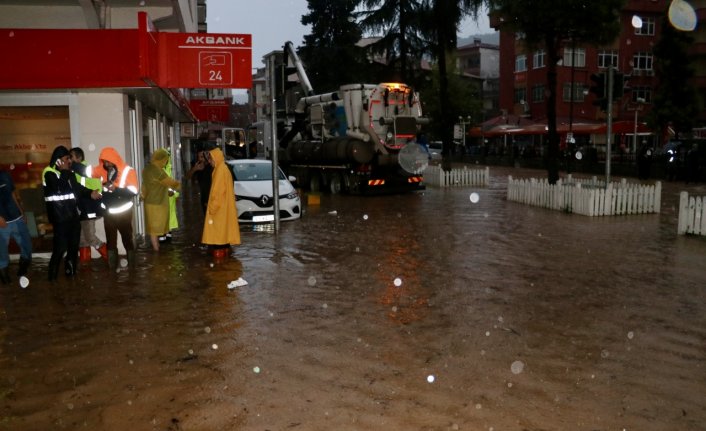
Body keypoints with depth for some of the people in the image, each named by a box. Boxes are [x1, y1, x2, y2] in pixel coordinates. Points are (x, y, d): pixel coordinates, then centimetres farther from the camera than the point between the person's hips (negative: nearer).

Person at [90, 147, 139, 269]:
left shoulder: (128, 171, -13)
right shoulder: (102, 170, 1)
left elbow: (133, 191, -22)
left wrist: (115, 189, -30)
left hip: (123, 212, -4)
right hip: (108, 212, 4)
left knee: (127, 237, 9)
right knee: (110, 238, 11)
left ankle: (131, 263, 23)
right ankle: (112, 265, 21)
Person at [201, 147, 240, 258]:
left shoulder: (220, 170, -17)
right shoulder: (223, 168, 13)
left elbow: (218, 190, -21)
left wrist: (213, 206, -19)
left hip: (220, 205, -10)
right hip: (223, 204, 10)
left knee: (220, 227, -6)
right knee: (223, 226, 12)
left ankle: (220, 249, -3)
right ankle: (224, 247, 17)